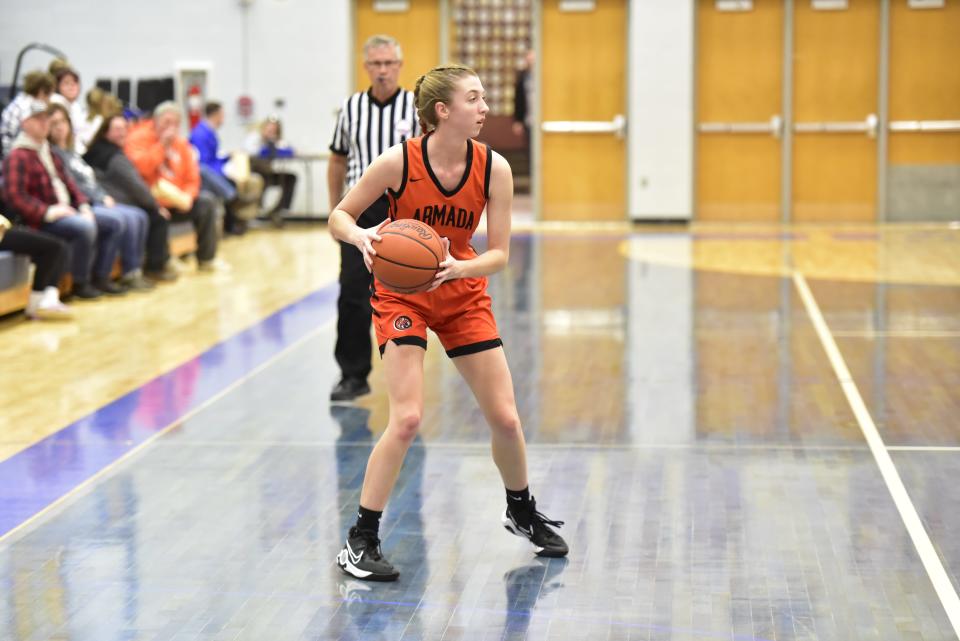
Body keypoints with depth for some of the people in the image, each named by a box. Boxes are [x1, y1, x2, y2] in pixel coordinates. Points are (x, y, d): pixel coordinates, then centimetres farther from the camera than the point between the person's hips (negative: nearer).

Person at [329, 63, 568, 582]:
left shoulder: (493, 169, -14)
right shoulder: (399, 162, -21)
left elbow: (499, 254, -11)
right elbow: (339, 216, -11)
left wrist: (457, 268, -31)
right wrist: (360, 236, -33)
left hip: (463, 295, 3)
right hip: (401, 294, -3)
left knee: (505, 417, 4)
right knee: (407, 418, -18)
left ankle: (522, 513, 32)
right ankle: (360, 541, -6)